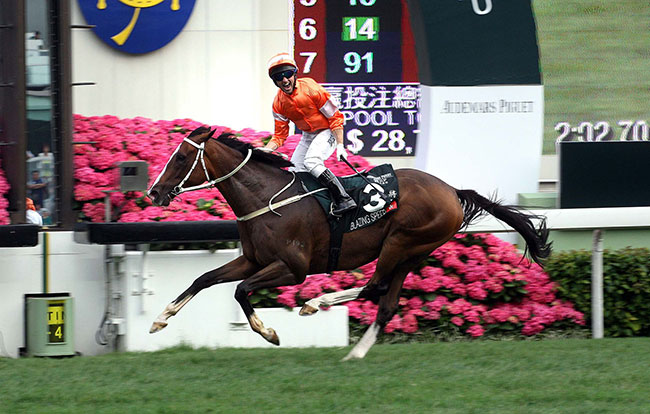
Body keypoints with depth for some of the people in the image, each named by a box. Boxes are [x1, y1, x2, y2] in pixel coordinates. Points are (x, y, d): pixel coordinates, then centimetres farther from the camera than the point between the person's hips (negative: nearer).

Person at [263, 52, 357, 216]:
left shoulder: (311, 88, -23)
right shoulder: (279, 102, -6)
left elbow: (335, 117, -16)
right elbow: (280, 136, 1)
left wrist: (340, 145, -22)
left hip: (327, 131, -7)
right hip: (308, 136, 7)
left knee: (311, 162, -30)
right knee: (295, 171, 1)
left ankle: (345, 199, -33)